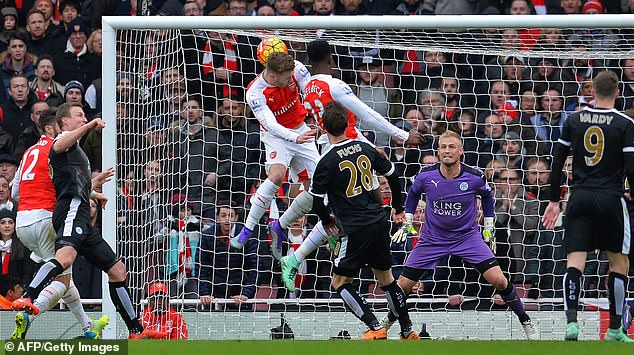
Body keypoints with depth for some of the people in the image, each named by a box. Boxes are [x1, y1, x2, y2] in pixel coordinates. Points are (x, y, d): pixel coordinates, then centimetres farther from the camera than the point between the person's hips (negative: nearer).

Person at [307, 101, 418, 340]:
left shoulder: (327, 162, -12)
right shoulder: (365, 148, 5)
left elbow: (316, 200, -7)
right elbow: (392, 174, 16)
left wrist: (326, 220, 15)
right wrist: (398, 208, 30)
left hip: (356, 230, -6)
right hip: (380, 222, 6)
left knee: (339, 282, 5)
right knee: (385, 276, 20)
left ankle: (376, 329, -5)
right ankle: (408, 331, 22)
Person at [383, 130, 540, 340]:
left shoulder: (474, 177, -17)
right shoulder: (426, 175, -15)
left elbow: (487, 195, 7)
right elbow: (413, 193, 10)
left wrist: (489, 228, 9)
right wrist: (407, 223, 8)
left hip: (467, 236, -1)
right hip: (432, 239, 1)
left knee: (498, 280, -16)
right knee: (403, 285, -1)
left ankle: (526, 322, 3)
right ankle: (387, 323, 26)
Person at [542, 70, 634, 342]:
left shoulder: (574, 121, 6)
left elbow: (557, 163, 8)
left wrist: (554, 201, 15)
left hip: (579, 198, 2)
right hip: (610, 199, -2)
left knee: (574, 262, -2)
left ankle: (571, 320, -22)